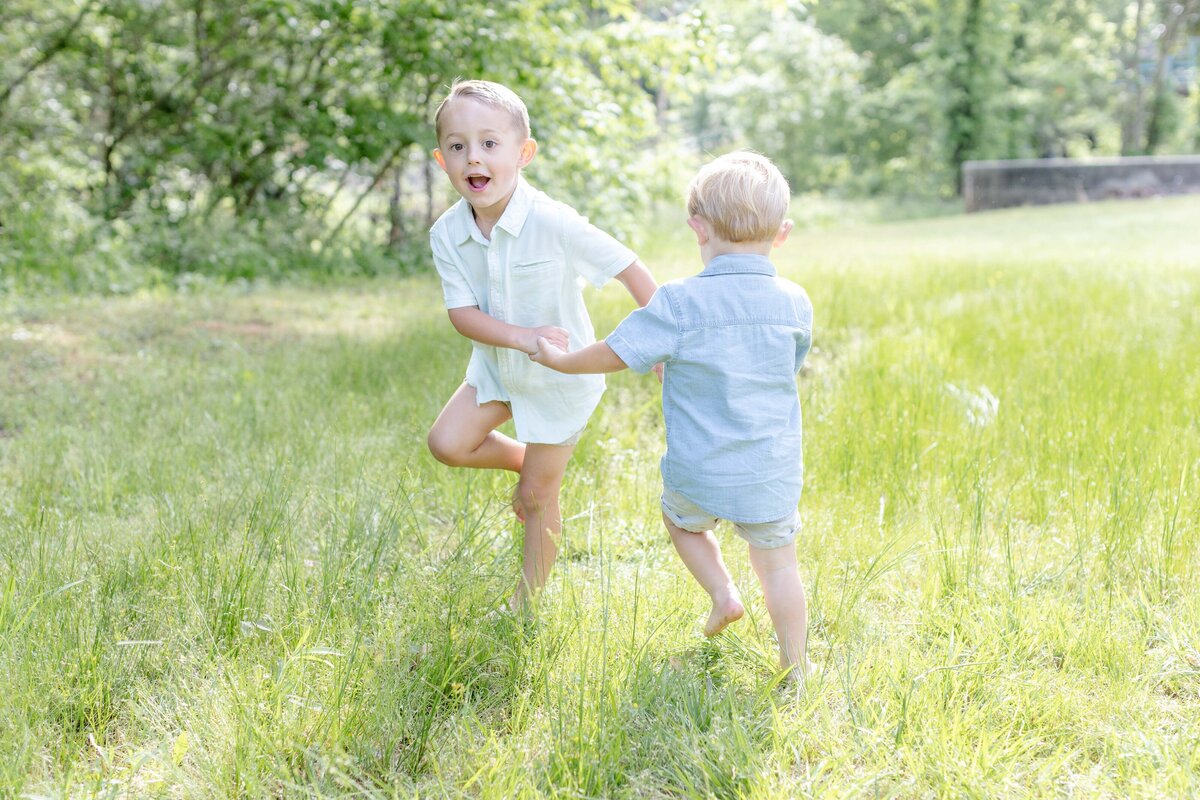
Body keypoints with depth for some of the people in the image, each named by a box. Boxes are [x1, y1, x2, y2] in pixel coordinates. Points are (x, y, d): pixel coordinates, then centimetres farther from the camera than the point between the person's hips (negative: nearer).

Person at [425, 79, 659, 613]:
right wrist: (519, 336, -37)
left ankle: (525, 603, 24)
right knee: (446, 443, -5)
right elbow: (462, 313, -18)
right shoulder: (447, 234, -16)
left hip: (561, 375, -5)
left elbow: (630, 269, -23)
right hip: (496, 365, 5)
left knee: (538, 497, 4)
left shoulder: (553, 224, -30)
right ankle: (525, 460, 24)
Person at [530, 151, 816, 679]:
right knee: (777, 564, 15)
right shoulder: (795, 305, -4)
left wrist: (560, 359, 11)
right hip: (773, 474, 2)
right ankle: (795, 666, 17)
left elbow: (614, 355, -9)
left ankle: (722, 593, 16)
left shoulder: (679, 303, -17)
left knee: (682, 520, 30)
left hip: (698, 472, -2)